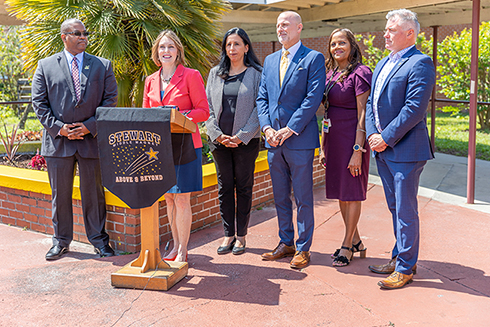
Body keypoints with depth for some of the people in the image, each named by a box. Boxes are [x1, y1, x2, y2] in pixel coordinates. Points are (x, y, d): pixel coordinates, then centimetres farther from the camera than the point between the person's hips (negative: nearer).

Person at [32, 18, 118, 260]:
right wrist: (58, 128, -9)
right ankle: (61, 241, 22)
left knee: (94, 192, 6)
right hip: (58, 140, 0)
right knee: (60, 194, 8)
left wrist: (90, 126, -9)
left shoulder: (102, 66, 7)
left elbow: (110, 99, 2)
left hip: (92, 138, 0)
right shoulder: (45, 66, 6)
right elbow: (38, 102, 3)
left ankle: (99, 239, 19)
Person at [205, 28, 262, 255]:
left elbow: (260, 108, -5)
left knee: (244, 187, 4)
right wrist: (217, 134, -5)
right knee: (224, 187, 7)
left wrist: (241, 136, -12)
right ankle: (228, 234, 16)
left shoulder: (256, 74, 1)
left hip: (246, 141, -3)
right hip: (219, 140, 3)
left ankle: (241, 235, 15)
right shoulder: (215, 73, 11)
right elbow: (208, 106, 8)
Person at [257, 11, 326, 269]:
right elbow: (262, 98, 13)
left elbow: (314, 98, -11)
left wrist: (290, 129, -15)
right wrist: (266, 127, -3)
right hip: (273, 140, 6)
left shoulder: (313, 59, -2)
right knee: (280, 197, 13)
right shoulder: (269, 61, 16)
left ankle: (303, 248, 13)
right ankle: (286, 243, 26)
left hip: (300, 140, -6)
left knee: (303, 198, 2)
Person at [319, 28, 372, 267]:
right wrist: (323, 147, 13)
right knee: (340, 192, 13)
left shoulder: (360, 73, -10)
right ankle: (356, 241, 27)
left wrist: (358, 150, -18)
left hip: (352, 138, -8)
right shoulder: (330, 74, 13)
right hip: (333, 139, 8)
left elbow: (363, 115, -14)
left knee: (351, 193, 2)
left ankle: (347, 245, 15)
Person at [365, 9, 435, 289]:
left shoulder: (420, 64, -11)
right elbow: (371, 103, 15)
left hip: (406, 150, -8)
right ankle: (400, 258, 31)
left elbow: (414, 109, -20)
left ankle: (406, 268, 12)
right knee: (396, 208, 17)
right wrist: (372, 134, 0)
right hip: (383, 149, 9)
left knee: (405, 211, 0)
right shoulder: (383, 64, 16)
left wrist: (386, 138, -17)